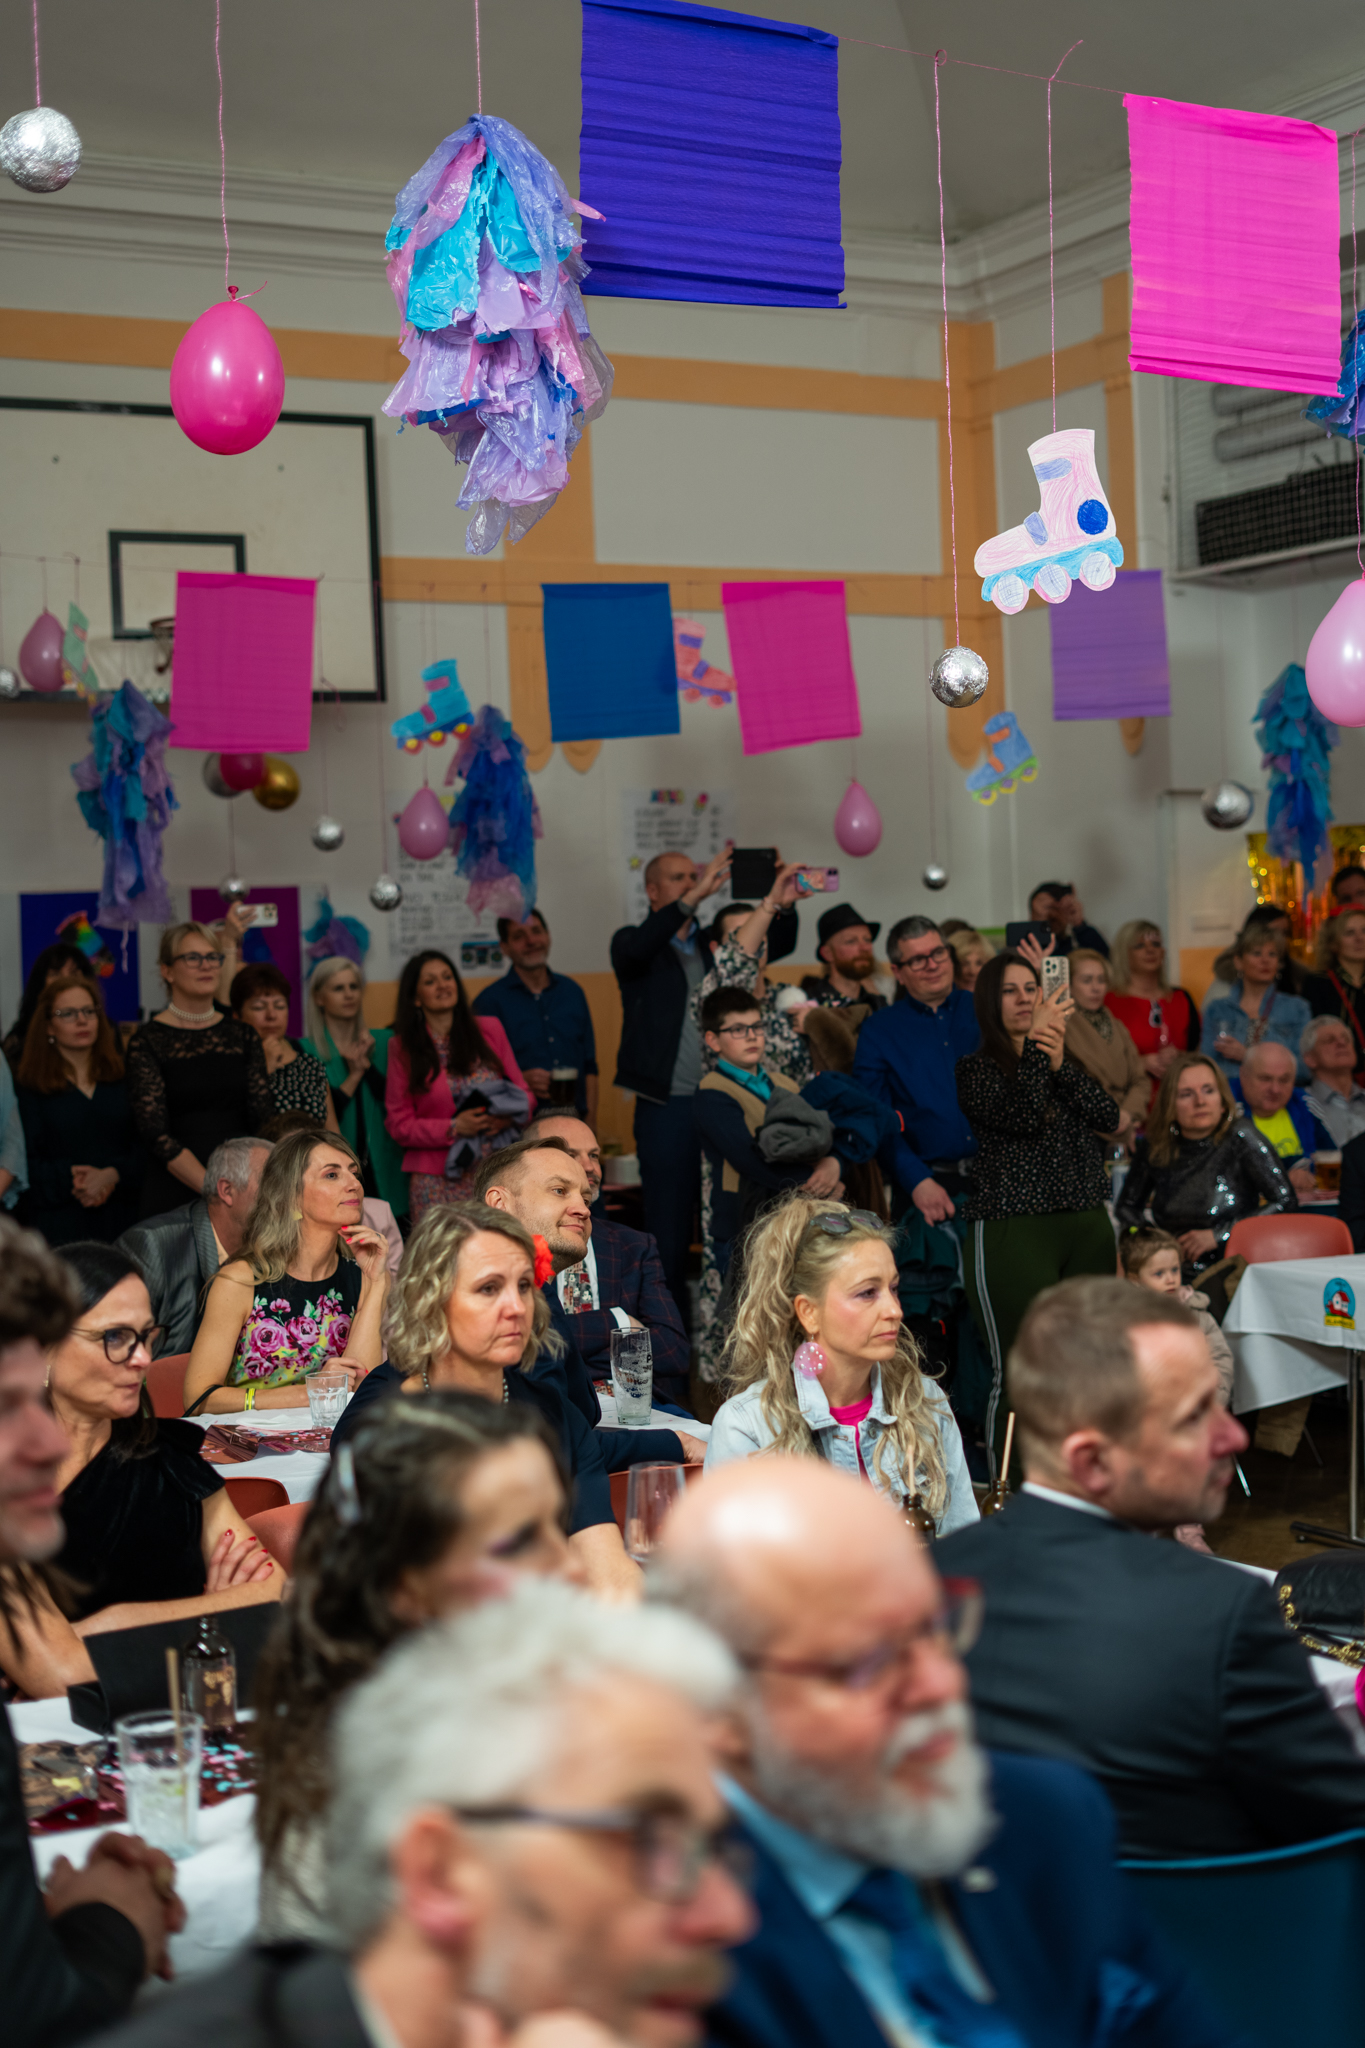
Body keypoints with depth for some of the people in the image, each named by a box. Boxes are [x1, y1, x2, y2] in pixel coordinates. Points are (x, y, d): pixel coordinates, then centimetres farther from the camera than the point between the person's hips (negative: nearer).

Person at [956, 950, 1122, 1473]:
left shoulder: (1068, 1060, 17)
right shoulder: (975, 1068, 0)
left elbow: (1109, 1117, 1)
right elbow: (1020, 1118, -17)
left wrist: (1060, 1063, -10)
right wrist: (1037, 1046, -16)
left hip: (1087, 1225, 5)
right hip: (1012, 1230, -5)